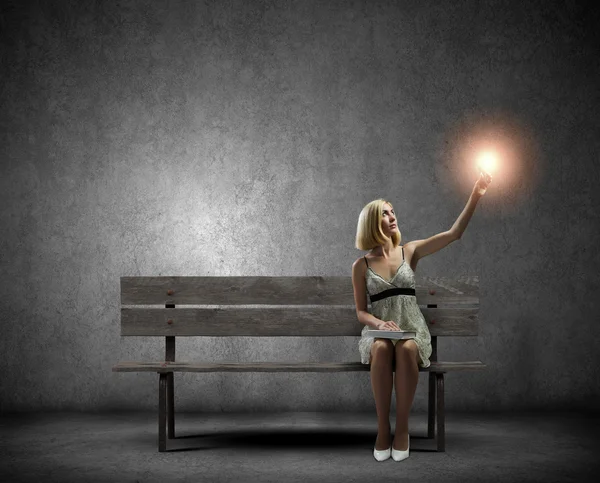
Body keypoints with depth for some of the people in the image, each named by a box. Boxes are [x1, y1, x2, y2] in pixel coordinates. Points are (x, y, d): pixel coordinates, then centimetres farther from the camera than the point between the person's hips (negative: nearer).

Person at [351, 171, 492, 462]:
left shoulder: (410, 251, 8)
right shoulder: (361, 265, 5)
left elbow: (454, 234, 0)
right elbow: (361, 312, 5)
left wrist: (475, 195, -8)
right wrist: (379, 323, -18)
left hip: (412, 328, 1)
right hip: (378, 330, 0)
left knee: (407, 349, -36)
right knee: (381, 350, -37)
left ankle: (402, 428, -27)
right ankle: (383, 429, -28)